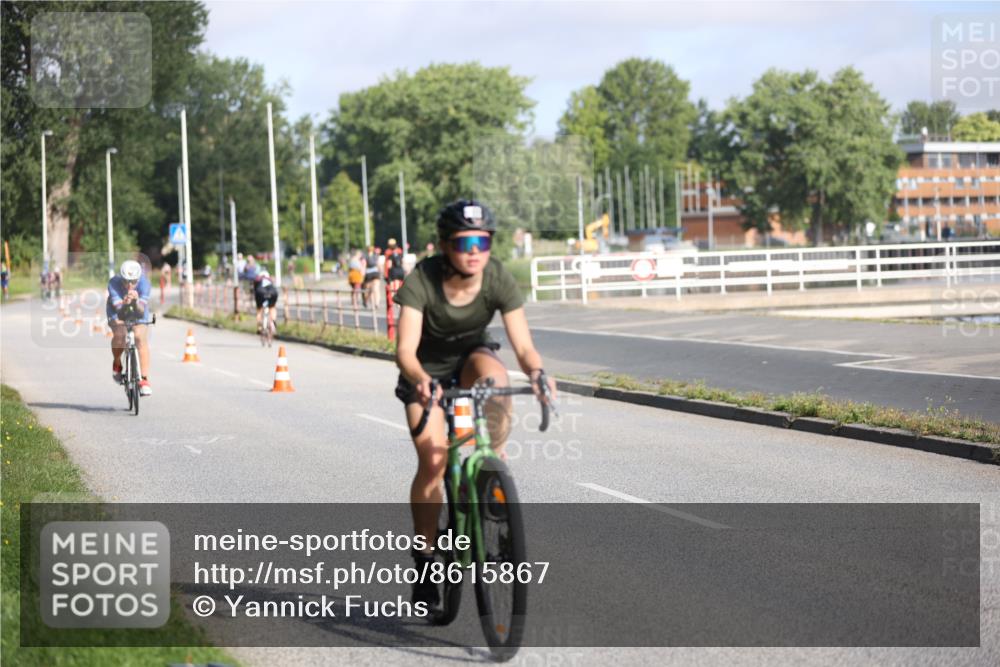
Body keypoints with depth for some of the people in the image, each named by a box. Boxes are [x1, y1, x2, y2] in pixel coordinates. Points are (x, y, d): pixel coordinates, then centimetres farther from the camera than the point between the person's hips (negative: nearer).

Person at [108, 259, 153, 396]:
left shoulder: (144, 282, -33)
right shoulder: (114, 283, -34)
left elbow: (141, 311, -40)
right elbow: (119, 312, -41)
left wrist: (135, 302, -60)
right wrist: (125, 305, -62)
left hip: (137, 309, 1)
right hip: (118, 310, -1)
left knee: (140, 337, -22)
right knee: (119, 335, -28)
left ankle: (144, 379, -20)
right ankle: (117, 363, 2)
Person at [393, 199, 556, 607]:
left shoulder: (499, 280, -25)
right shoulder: (421, 281, -30)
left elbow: (523, 346, -28)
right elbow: (406, 349, -37)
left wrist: (537, 372, -50)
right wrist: (419, 380, -58)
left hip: (472, 356, 1)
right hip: (428, 370, -1)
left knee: (494, 376, -35)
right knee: (432, 462, -15)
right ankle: (425, 562, 2)